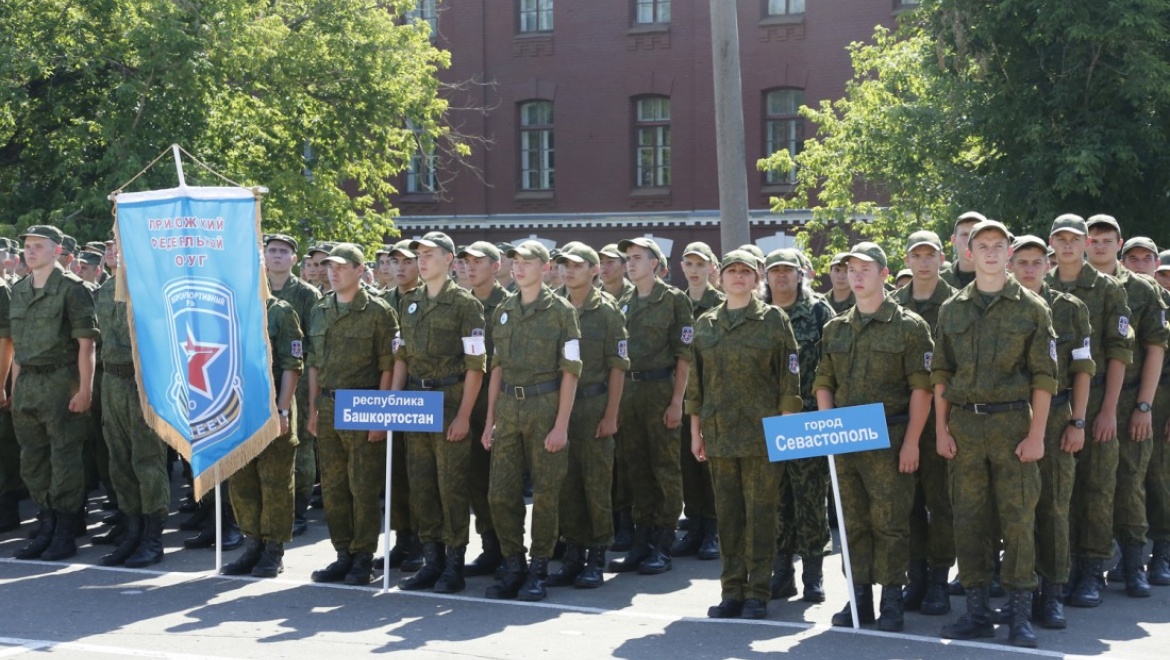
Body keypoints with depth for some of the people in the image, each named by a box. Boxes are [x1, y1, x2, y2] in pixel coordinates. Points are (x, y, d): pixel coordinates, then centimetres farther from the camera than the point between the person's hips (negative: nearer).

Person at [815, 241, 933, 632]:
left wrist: (911, 442, -12)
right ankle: (859, 598, 18)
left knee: (890, 522, -2)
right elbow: (823, 383, 16)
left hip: (889, 439, -5)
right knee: (854, 521, 9)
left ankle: (892, 600, 7)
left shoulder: (908, 326, -3)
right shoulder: (836, 329, 13)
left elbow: (922, 388, -7)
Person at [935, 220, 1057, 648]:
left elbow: (1044, 376, -1)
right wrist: (941, 430, 3)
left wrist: (1036, 434, -8)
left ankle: (1021, 616, 5)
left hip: (1013, 422, -3)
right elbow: (941, 373, 11)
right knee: (968, 518, 5)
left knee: (1018, 518, -2)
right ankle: (976, 612, 14)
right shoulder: (952, 310, 10)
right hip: (963, 424, 3)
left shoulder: (1031, 308, 2)